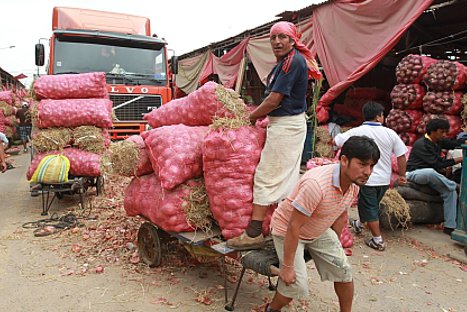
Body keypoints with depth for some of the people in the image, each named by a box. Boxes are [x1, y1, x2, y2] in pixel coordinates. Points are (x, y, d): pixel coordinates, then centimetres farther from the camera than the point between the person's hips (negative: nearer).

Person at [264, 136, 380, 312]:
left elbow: (340, 217, 7)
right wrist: (287, 267, -25)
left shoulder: (354, 184, -11)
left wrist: (335, 247, 18)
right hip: (286, 230, -7)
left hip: (319, 231, 7)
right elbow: (294, 227, -32)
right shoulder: (317, 184, -38)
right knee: (297, 284, -13)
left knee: (343, 270, 3)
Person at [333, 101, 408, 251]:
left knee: (369, 208, 7)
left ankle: (377, 240, 10)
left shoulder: (357, 132, -12)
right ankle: (358, 224, 44)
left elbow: (335, 141, -4)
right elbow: (401, 156, -3)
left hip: (366, 179, -4)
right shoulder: (390, 133, -5)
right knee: (371, 205, 23)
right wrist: (402, 175, 9)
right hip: (384, 179, 4)